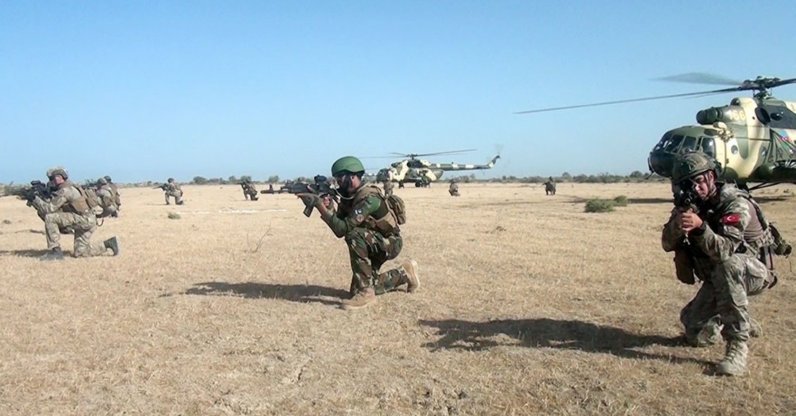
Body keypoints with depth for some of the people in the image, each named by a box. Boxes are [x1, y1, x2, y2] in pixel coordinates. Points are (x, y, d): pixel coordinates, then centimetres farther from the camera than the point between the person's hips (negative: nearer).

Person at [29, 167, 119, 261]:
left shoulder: (64, 191, -12)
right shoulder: (69, 188, 18)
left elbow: (50, 208, -15)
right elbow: (56, 209, 22)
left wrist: (35, 199, -4)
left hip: (84, 219, -10)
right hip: (84, 221, 10)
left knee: (50, 218, -14)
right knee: (80, 253, 8)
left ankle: (55, 251, -10)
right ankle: (108, 244, 12)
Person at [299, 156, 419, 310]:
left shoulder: (369, 198, -30)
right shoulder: (347, 196, -3)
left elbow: (343, 229, -36)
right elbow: (339, 229, -7)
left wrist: (319, 204, -37)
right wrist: (330, 208, -23)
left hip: (389, 243, -9)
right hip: (372, 244, 9)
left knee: (354, 235, -35)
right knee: (357, 290, 7)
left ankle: (366, 293, -27)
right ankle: (404, 273, 25)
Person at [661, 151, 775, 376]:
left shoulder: (736, 204, -24)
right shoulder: (690, 205, -7)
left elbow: (724, 251, -37)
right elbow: (667, 245, -14)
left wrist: (700, 227, -53)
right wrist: (677, 223, -34)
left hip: (751, 273, -5)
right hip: (718, 279, 6)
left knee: (727, 265, -40)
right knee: (696, 336, -3)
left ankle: (738, 346, -32)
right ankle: (721, 320, 31)